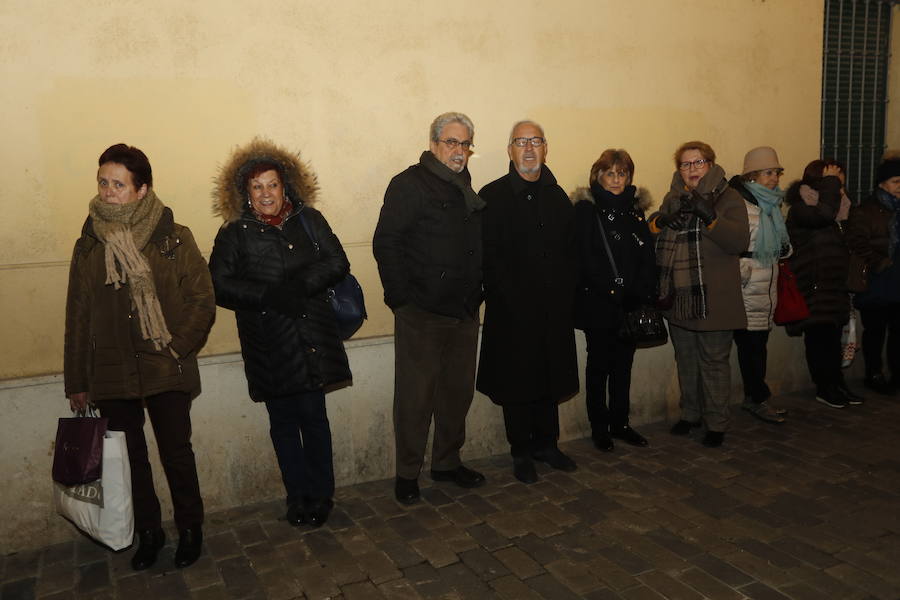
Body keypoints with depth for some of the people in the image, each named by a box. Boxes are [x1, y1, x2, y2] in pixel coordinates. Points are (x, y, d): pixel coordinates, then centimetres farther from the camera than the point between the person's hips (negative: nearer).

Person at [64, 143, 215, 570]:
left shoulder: (174, 239, -4)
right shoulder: (89, 246, 5)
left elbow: (202, 302, -3)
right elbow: (77, 316, 8)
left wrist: (176, 350, -12)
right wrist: (77, 381, 9)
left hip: (167, 373, -3)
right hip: (111, 376, 3)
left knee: (176, 453, 6)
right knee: (131, 459, 12)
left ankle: (190, 529, 26)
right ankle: (148, 532, 31)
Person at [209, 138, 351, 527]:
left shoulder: (309, 220, 6)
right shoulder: (234, 234, 3)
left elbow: (338, 262, -1)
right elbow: (219, 285, -5)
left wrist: (300, 284, -17)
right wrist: (269, 296, -17)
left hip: (312, 341, 0)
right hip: (268, 346, 0)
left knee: (313, 417, 4)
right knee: (283, 422, 9)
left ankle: (320, 496, 21)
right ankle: (297, 497, 25)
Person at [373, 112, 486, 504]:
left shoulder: (465, 190, 16)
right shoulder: (410, 185, -7)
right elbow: (385, 244, -14)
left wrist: (475, 294, 12)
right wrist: (401, 297, -16)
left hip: (464, 312, 7)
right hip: (421, 314, -7)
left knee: (459, 391, 14)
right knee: (415, 395, 1)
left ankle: (447, 462, 30)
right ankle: (407, 473, 16)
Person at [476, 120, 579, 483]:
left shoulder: (557, 197, 12)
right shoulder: (493, 196, -5)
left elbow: (570, 250, 12)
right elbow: (488, 256, -10)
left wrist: (565, 296, 1)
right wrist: (513, 299, -15)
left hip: (554, 309, 5)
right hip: (512, 311, -5)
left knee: (551, 376, 14)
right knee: (517, 381, 6)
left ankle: (546, 443, 30)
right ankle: (521, 452, 20)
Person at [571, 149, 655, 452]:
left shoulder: (635, 208, 12)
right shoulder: (586, 209, -4)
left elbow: (647, 255, 7)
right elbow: (586, 257, -13)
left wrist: (643, 292, -7)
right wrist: (611, 291, -18)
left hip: (630, 302, 5)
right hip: (598, 303, -5)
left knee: (624, 363, 12)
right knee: (599, 364, 5)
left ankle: (620, 423, 25)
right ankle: (599, 427, 16)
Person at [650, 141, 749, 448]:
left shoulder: (728, 198, -5)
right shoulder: (672, 198, 11)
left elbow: (739, 241, -17)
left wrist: (709, 217, -30)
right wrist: (663, 219, -16)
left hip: (713, 300, -5)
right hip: (678, 299, 5)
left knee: (714, 363, 5)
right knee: (686, 361, 17)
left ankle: (716, 423, 19)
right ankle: (690, 414, 33)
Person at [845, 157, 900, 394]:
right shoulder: (865, 211, -3)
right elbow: (858, 244, -11)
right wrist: (881, 264, -16)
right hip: (876, 283, -5)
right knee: (875, 330, 3)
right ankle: (874, 375, 14)